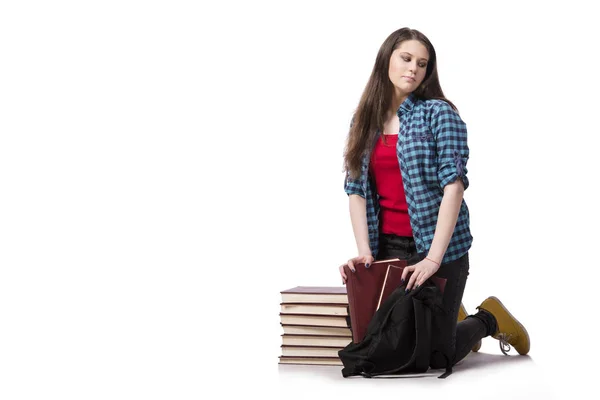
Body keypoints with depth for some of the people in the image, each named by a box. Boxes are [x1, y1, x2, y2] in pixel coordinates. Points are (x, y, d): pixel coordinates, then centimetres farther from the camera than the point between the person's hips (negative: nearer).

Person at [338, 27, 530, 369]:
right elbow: (357, 190, 4)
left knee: (434, 356, -3)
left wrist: (434, 258, -22)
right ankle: (451, 319, 38)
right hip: (386, 247, 5)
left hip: (440, 247, -5)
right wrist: (364, 252, -9)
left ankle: (489, 320, 27)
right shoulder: (364, 122, 9)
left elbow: (453, 185, -15)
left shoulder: (439, 113, -6)